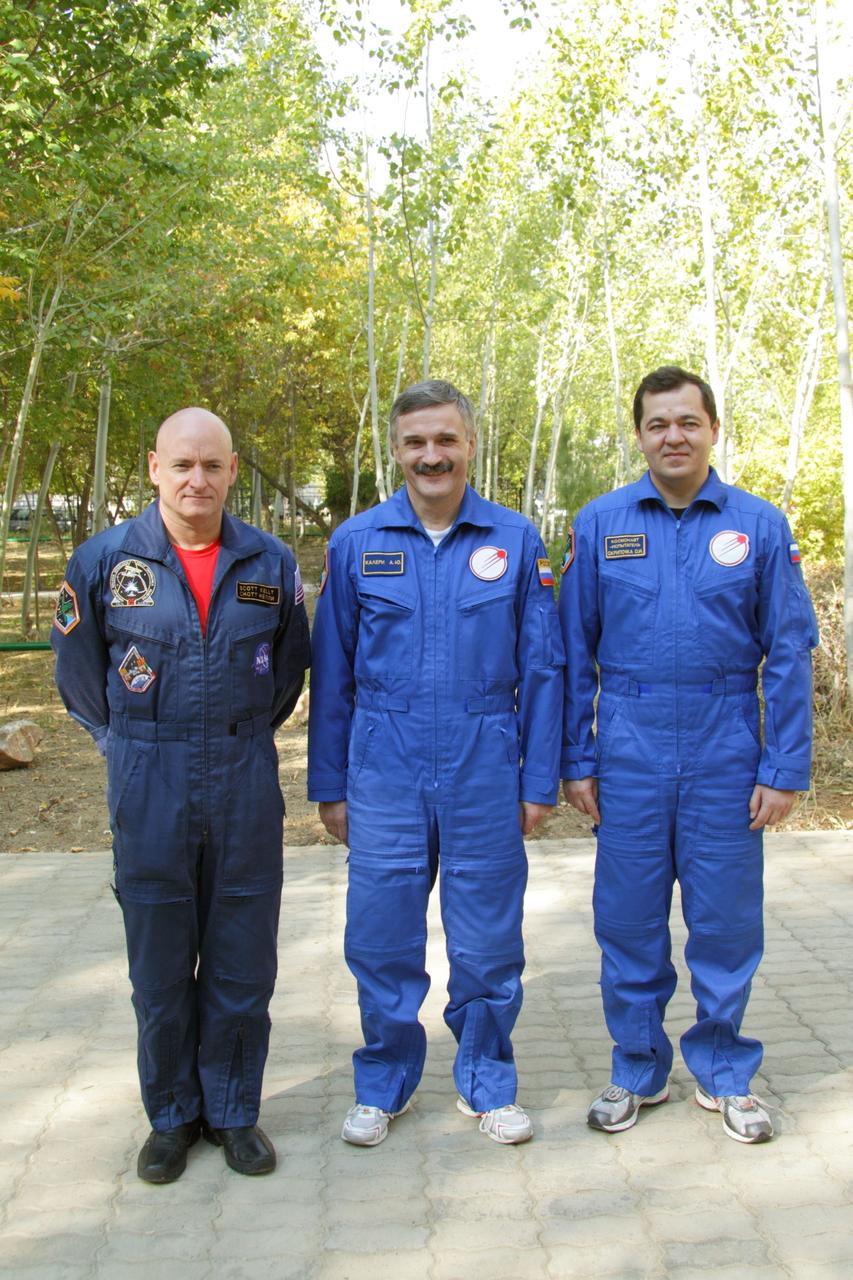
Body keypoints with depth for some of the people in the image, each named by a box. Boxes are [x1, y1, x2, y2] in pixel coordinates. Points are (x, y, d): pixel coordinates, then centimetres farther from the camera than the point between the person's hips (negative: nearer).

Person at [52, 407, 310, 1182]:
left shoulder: (271, 563, 1)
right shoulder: (105, 560, -3)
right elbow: (80, 674, 9)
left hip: (245, 787, 1)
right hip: (149, 791, -1)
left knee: (242, 964, 9)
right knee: (160, 967, 9)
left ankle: (233, 1111, 27)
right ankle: (173, 1116, 28)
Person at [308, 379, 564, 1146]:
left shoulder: (516, 541, 3)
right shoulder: (356, 543, 3)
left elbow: (542, 669, 5)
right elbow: (331, 674, 7)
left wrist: (539, 781, 2)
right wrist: (329, 786, 6)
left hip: (485, 767, 0)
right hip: (385, 767, 1)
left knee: (487, 940, 8)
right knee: (382, 937, 7)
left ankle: (488, 1085, 29)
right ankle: (383, 1086, 29)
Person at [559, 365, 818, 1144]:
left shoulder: (760, 525, 1)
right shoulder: (600, 524, 2)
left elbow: (789, 655, 0)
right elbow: (574, 652, 4)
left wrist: (786, 769, -4)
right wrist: (575, 760, 1)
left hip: (726, 750, 0)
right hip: (630, 750, 1)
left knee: (727, 919, 8)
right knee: (629, 920, 10)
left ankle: (723, 1073, 29)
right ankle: (638, 1072, 28)